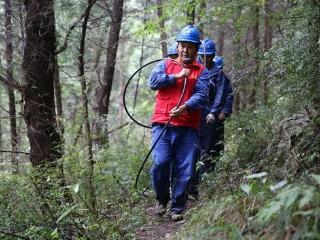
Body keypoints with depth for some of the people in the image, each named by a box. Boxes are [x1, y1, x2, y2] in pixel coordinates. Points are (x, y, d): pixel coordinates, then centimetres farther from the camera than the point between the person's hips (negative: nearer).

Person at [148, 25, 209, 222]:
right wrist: (177, 77, -5)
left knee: (185, 170, -1)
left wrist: (185, 107, -23)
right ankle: (162, 199, 12)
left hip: (188, 128, 0)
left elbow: (202, 96, -6)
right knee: (161, 163, -13)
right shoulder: (166, 65, 16)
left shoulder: (201, 72, 10)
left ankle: (178, 208, 14)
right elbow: (153, 81, -2)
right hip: (163, 125, 0)